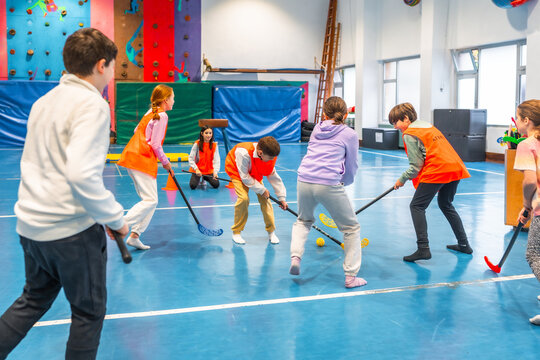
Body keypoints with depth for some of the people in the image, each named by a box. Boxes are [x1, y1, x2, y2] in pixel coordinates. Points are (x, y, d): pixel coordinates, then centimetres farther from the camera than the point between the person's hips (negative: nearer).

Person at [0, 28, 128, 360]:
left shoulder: (44, 102, 11)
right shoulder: (93, 105, -16)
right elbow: (82, 175, -28)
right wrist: (115, 218, -17)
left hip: (31, 224, 8)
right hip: (72, 229, -8)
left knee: (34, 300, 26)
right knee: (89, 311, 11)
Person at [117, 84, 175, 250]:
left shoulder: (150, 113, 18)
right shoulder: (162, 115, -10)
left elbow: (137, 130, 25)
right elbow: (155, 144, -13)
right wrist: (165, 162, -3)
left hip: (133, 156, 10)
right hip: (142, 161, -10)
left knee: (150, 200, 11)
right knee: (151, 201, -10)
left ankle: (135, 235, 8)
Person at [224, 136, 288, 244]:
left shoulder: (270, 156, -24)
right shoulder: (244, 153, -42)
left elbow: (273, 176, -10)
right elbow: (244, 177, -31)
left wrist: (281, 197, -8)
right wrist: (261, 190, -26)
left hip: (255, 174, 5)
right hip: (237, 172, -5)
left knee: (264, 198, -8)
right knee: (244, 198, -23)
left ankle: (271, 232, 7)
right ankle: (236, 232, -6)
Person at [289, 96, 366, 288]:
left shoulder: (317, 129, 19)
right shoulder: (350, 134, 7)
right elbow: (352, 167, 12)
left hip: (304, 182, 4)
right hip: (330, 185, -4)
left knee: (303, 220, 31)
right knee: (352, 228, 13)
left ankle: (295, 256, 11)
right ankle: (351, 276, 11)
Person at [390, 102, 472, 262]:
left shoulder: (409, 134, -4)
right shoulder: (427, 125, 22)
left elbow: (416, 166, -7)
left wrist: (402, 179, 7)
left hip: (436, 171, -9)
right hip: (454, 167, 9)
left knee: (417, 206, -3)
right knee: (445, 205, 25)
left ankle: (423, 249, -12)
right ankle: (464, 244, 29)